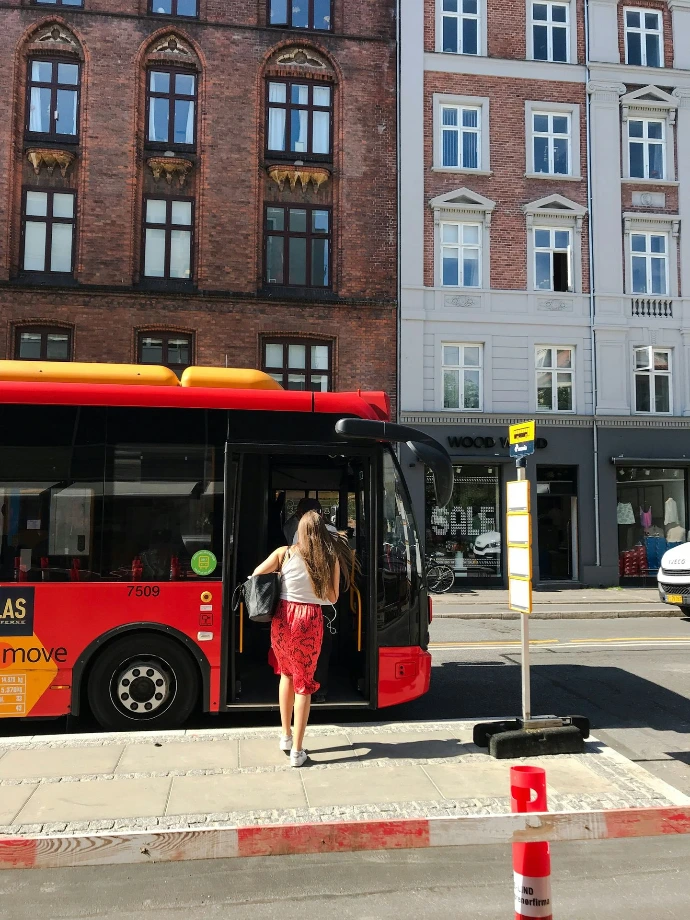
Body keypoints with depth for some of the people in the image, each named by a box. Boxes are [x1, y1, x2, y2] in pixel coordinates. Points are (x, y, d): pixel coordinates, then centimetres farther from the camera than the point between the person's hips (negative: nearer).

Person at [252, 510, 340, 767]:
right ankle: (297, 750, 10)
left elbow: (256, 575, 0)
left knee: (287, 674, 23)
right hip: (310, 621, -1)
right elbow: (333, 598, 4)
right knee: (304, 683, 8)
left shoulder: (285, 553, -1)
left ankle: (286, 735, 29)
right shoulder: (331, 559, -1)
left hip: (283, 618, 1)